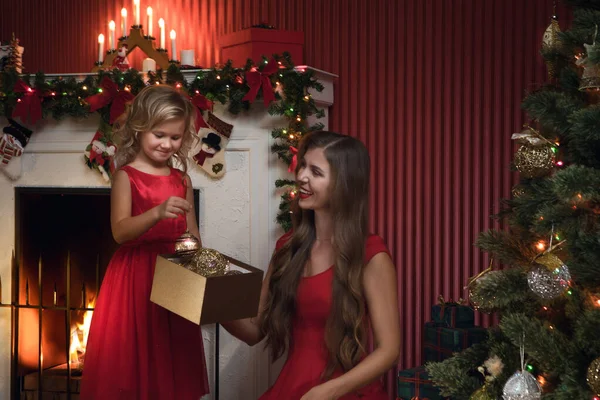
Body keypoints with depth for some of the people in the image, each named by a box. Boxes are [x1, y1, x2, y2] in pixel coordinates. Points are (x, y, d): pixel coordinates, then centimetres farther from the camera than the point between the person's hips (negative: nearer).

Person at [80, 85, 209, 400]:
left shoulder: (182, 180, 9)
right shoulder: (126, 176, -5)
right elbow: (120, 231, -16)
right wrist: (157, 212, -31)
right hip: (135, 273, -4)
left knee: (171, 365, 8)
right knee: (132, 362, 1)